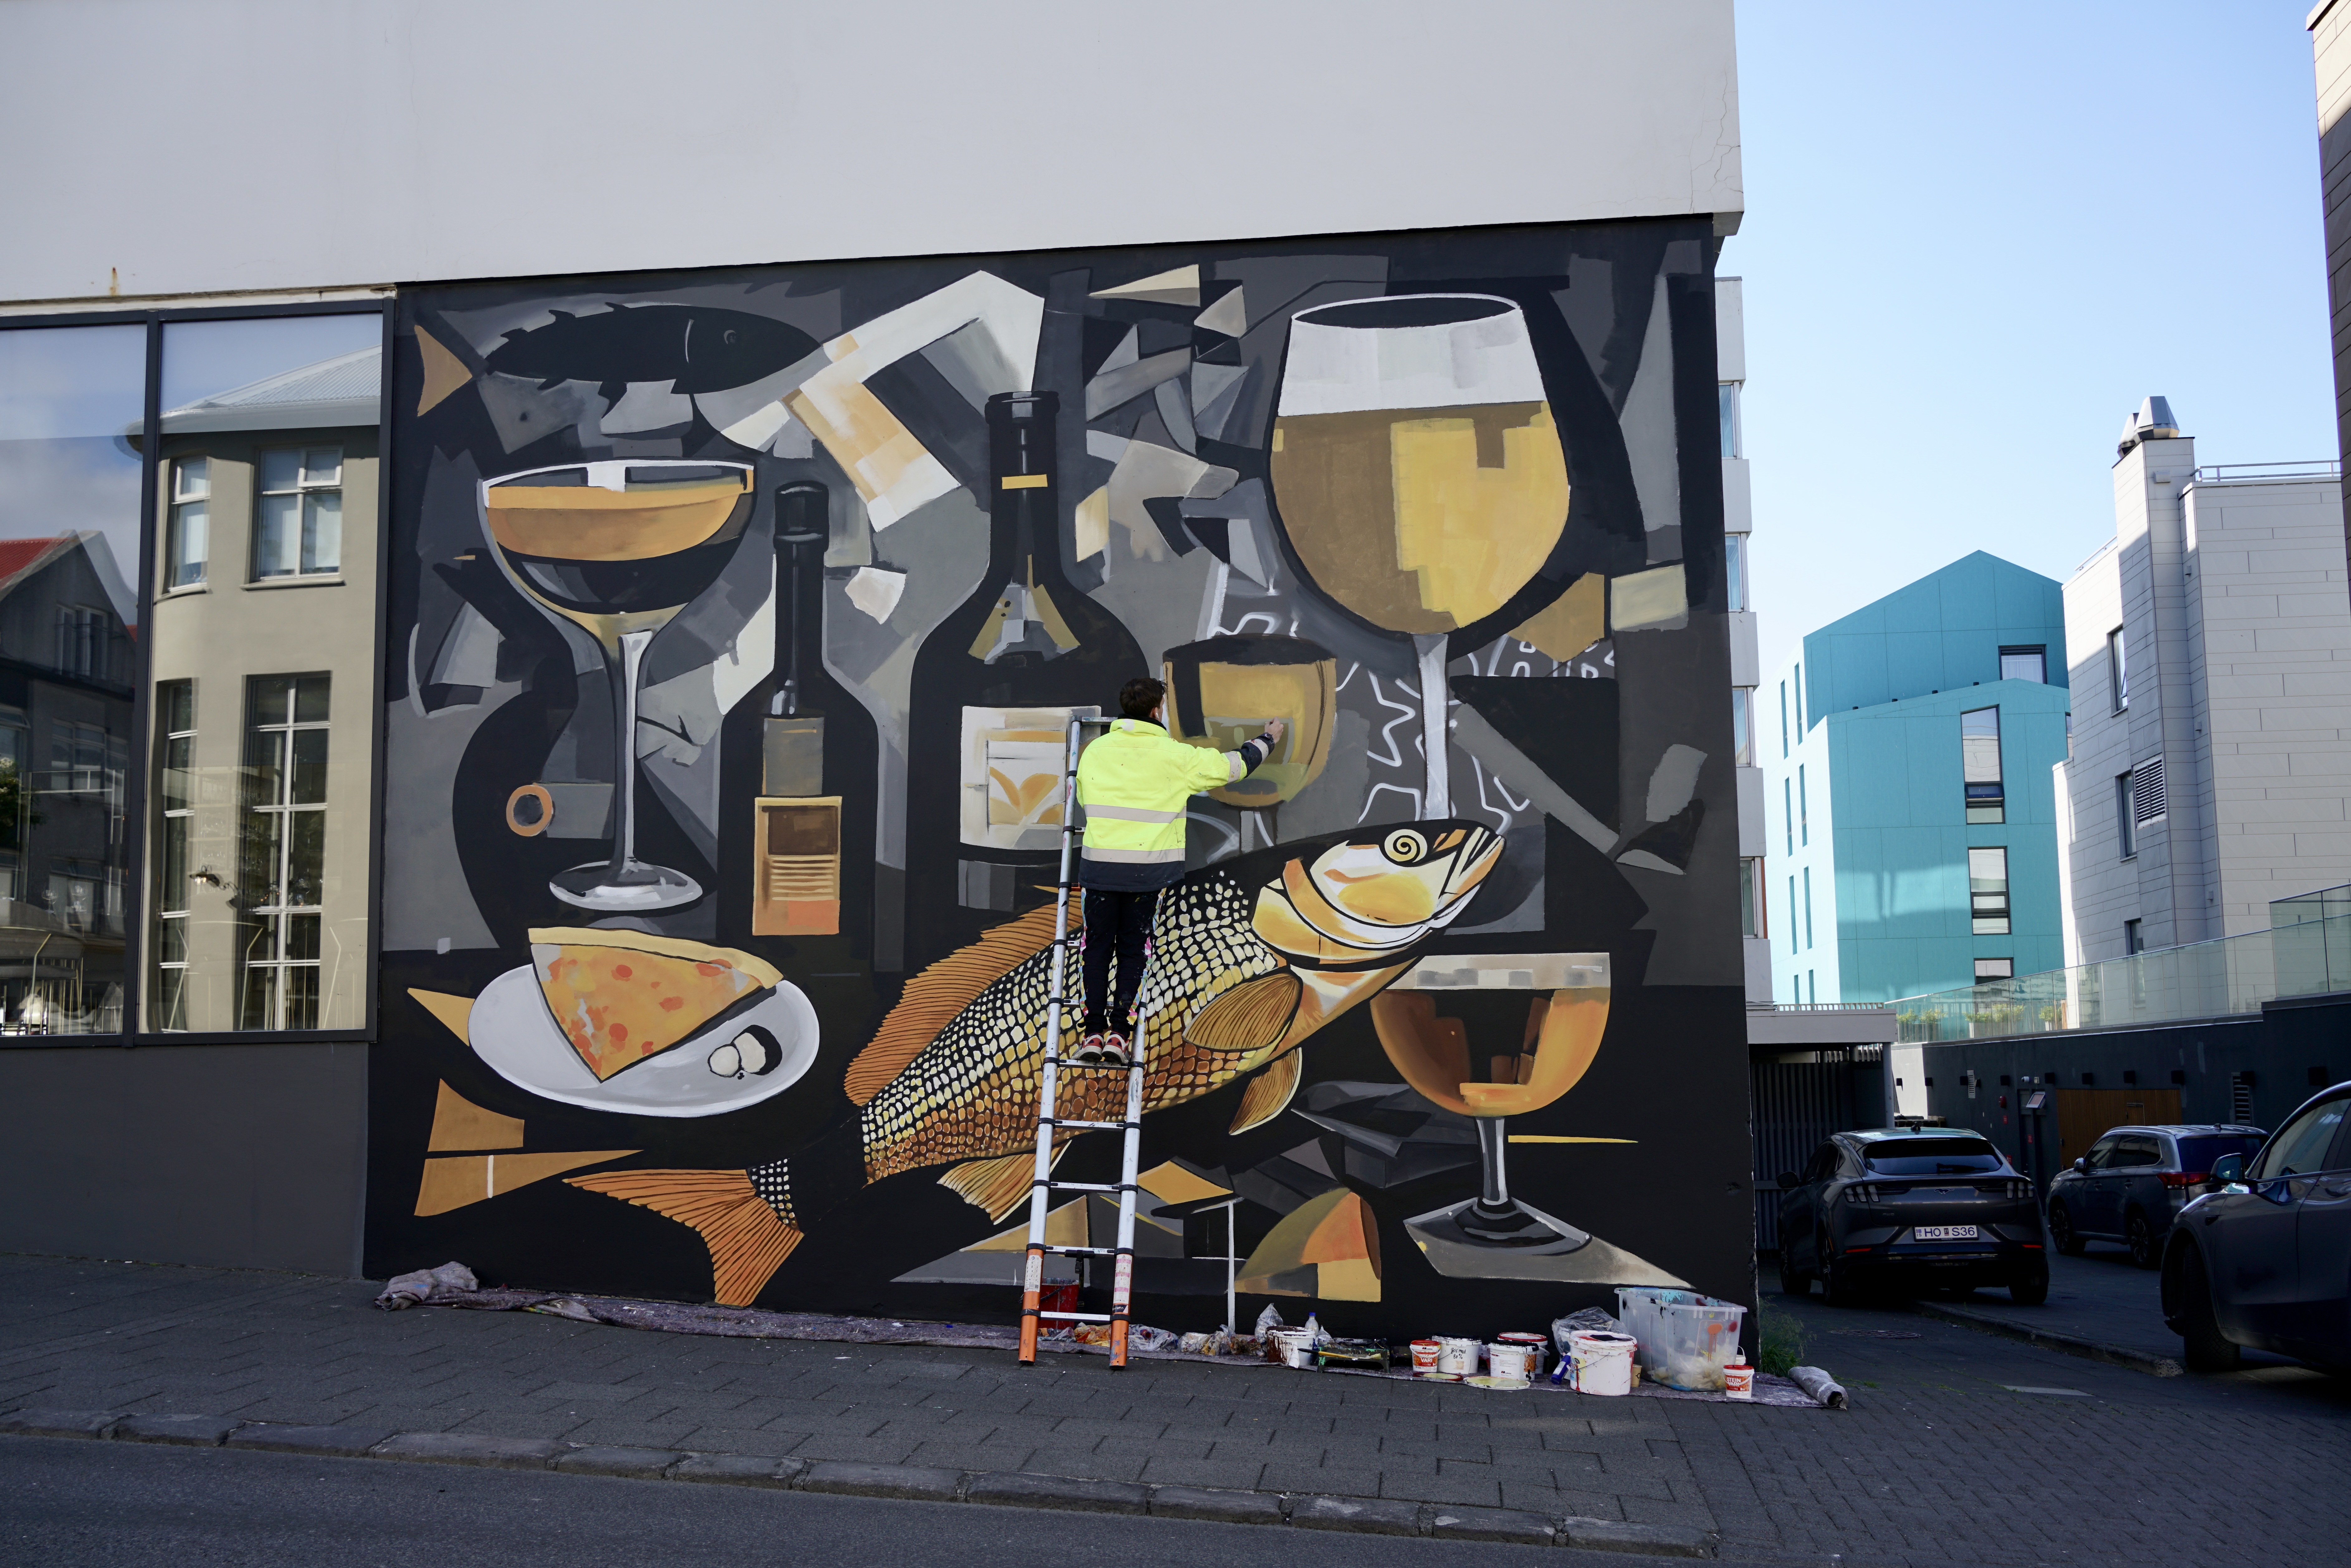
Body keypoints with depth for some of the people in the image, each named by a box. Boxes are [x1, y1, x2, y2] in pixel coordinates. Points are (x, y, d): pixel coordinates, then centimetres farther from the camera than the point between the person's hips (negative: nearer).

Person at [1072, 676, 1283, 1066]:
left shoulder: (1096, 750, 3)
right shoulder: (1174, 756, -5)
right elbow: (1232, 766, 5)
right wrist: (1268, 740, 23)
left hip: (1100, 866, 2)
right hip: (1149, 869, -1)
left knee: (1098, 948, 10)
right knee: (1132, 951, 9)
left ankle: (1094, 1034, 5)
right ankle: (1119, 1034, 3)